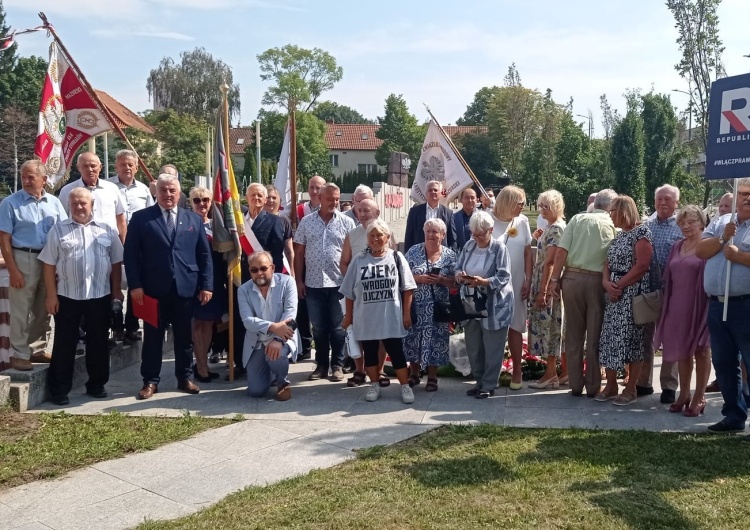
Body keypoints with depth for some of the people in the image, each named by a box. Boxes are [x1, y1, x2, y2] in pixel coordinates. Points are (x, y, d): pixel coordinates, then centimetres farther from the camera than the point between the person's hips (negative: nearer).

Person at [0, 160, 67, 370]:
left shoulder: (54, 202, 6)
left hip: (50, 260, 4)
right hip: (23, 259, -4)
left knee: (43, 310, 13)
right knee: (20, 311, 1)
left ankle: (37, 349, 25)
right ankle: (19, 354, 10)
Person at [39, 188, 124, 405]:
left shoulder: (107, 230, 5)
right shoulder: (58, 230, 1)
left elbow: (116, 263, 8)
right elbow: (49, 265, 0)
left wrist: (116, 290, 3)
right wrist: (51, 295, -5)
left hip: (100, 295, 1)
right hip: (67, 296, -1)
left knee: (98, 341, 9)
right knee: (64, 343, 4)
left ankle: (96, 384, 22)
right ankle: (59, 389, 13)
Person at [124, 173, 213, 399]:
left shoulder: (194, 219, 10)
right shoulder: (141, 218, 3)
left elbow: (204, 255, 8)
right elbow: (131, 254, -1)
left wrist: (206, 285, 0)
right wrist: (135, 285, -10)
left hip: (185, 288, 2)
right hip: (153, 288, -2)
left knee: (184, 337, 10)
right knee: (152, 337, 6)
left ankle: (184, 378, 22)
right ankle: (150, 381, 17)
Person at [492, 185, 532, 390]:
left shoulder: (522, 221, 2)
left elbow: (528, 253, 6)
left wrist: (528, 280, 1)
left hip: (516, 283, 2)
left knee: (515, 327, 8)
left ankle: (517, 372, 18)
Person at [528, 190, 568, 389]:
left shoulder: (556, 228, -15)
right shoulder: (552, 227, 15)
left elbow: (549, 262, -19)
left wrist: (542, 290, -21)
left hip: (549, 284, -9)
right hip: (544, 282, 9)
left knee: (549, 324, -4)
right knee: (554, 325, 11)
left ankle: (551, 373, 3)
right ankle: (565, 370, 17)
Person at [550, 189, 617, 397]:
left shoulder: (577, 219, 3)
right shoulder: (613, 226, 1)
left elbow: (561, 251, -3)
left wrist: (554, 279, 0)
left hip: (572, 278, 2)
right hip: (597, 281, -1)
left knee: (573, 335, 10)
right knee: (595, 336, 8)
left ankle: (575, 384, 17)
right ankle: (593, 386, 14)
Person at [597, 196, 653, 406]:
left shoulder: (641, 231, -8)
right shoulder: (619, 234, 17)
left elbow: (642, 265, -17)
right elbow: (608, 263, 11)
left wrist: (619, 285, -15)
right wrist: (607, 283, -8)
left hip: (632, 292, -8)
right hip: (614, 293, 8)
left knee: (632, 338, -2)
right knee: (610, 337, 7)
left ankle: (630, 389, 7)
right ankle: (611, 385, 17)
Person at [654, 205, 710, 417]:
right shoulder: (677, 247, 12)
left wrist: (708, 306, -15)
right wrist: (668, 304, 10)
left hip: (699, 306, -6)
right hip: (677, 306, 6)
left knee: (701, 350, 4)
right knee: (681, 350, 12)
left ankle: (699, 397, 13)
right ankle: (684, 394, 24)